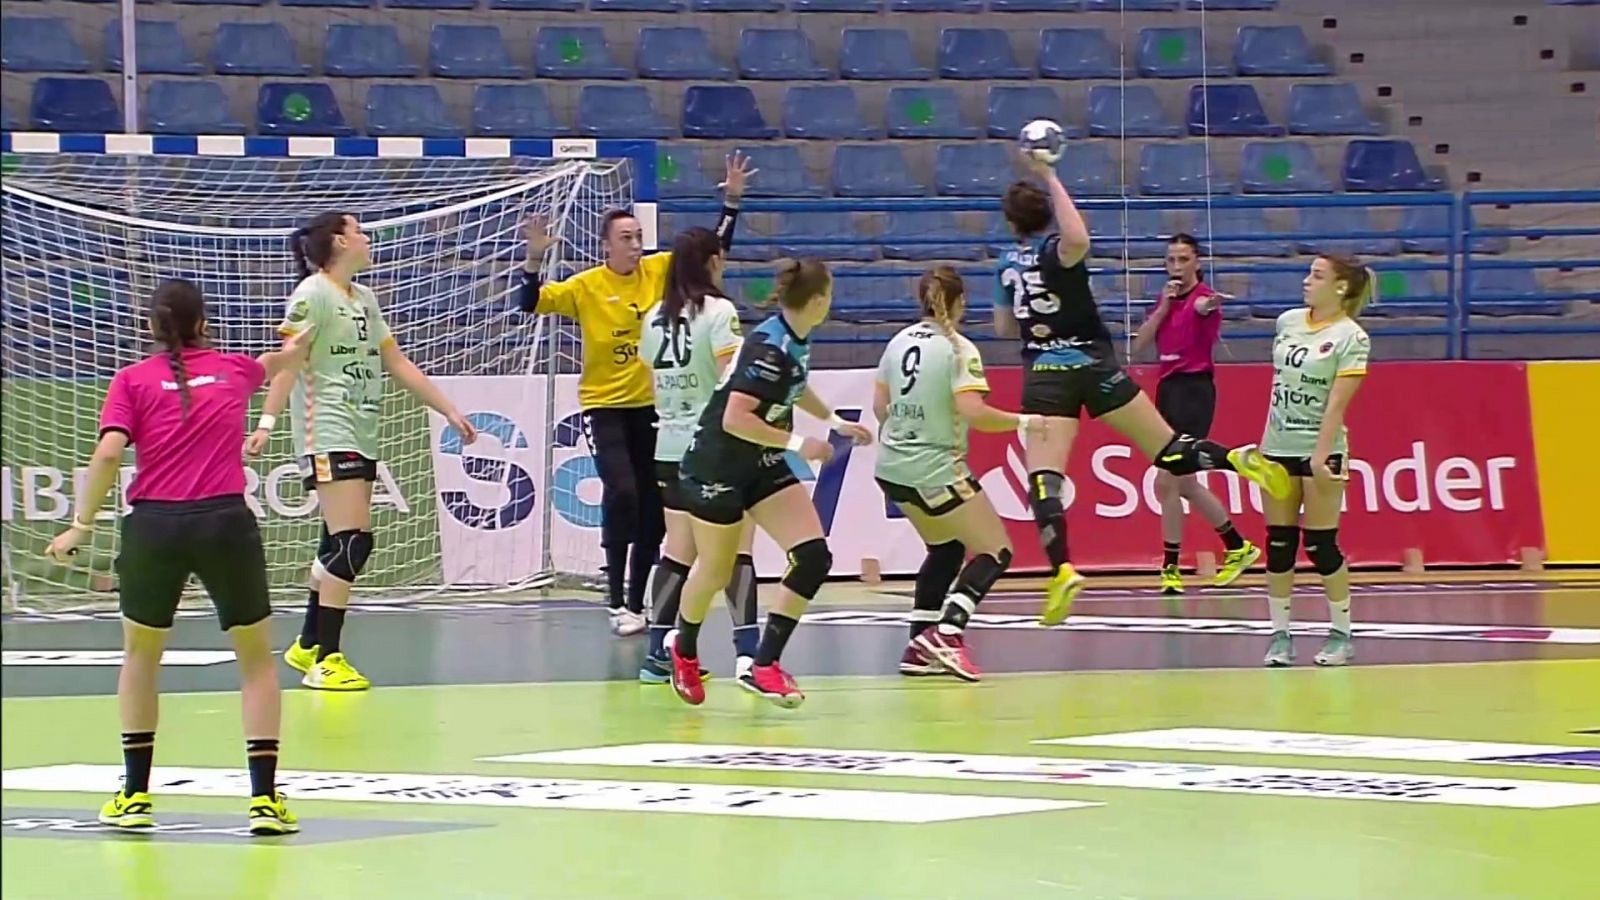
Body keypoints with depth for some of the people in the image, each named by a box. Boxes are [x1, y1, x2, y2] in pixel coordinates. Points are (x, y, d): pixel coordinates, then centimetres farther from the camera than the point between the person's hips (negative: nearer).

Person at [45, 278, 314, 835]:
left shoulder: (133, 380, 7)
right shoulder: (234, 370, 15)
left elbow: (109, 453, -8)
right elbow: (278, 362, 39)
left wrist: (82, 524, -1)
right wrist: (298, 347, 62)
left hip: (154, 524, 0)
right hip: (225, 521, 0)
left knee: (141, 656, 21)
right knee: (256, 659, 13)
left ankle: (135, 795, 21)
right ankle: (265, 798, 3)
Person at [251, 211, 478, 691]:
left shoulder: (364, 298, 16)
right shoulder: (313, 293, -9)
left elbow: (397, 363, 21)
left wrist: (449, 410, 19)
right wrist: (266, 421, -27)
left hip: (362, 436, 8)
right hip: (328, 434, -8)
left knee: (338, 547, 11)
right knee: (352, 541, -14)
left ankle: (309, 645, 22)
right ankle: (326, 660, -10)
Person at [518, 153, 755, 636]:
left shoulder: (660, 271, 0)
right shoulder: (586, 286, -6)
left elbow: (714, 250, 2)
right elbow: (532, 304, -11)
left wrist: (731, 202, -8)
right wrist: (535, 261, -26)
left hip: (653, 405, 3)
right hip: (606, 406, -3)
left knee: (653, 508, 6)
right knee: (621, 495, -19)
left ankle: (636, 603, 18)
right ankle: (616, 601, -11)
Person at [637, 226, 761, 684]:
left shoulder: (655, 317, 10)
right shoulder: (718, 312, -9)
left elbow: (654, 379, 14)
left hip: (670, 447, 6)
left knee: (678, 550, 11)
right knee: (736, 549, -6)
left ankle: (657, 653, 10)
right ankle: (746, 650, -15)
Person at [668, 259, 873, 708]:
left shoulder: (796, 341, 0)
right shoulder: (768, 347, -27)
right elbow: (735, 419, -32)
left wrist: (834, 420, 22)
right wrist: (796, 443, -28)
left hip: (764, 467, 8)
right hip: (717, 466, -8)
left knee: (814, 558, -7)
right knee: (715, 571, 10)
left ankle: (764, 665, -3)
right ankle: (684, 649, 40)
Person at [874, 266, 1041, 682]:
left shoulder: (901, 341, 7)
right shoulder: (959, 350, -13)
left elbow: (880, 405, 14)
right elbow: (973, 411, -23)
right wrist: (1022, 421, -11)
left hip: (893, 468, 8)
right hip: (936, 471, -8)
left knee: (945, 547, 24)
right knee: (995, 552, -1)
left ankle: (920, 647, 17)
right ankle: (946, 633, -21)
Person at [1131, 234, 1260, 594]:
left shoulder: (1204, 296, -9)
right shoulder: (1166, 299, 13)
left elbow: (1202, 306, -35)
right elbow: (1140, 344, 6)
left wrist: (1208, 306, -59)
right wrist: (1163, 306, -5)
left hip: (1194, 391, -8)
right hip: (1167, 389, 8)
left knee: (1167, 482, -11)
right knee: (1183, 483, 14)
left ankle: (1171, 568, -4)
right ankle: (1238, 547, 27)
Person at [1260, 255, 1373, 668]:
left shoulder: (1350, 338, -11)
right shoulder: (1288, 322, 7)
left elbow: (1337, 402, -16)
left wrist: (1320, 457, -21)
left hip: (1320, 450, -5)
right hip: (1278, 447, 5)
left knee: (1320, 544, -4)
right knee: (1278, 544, 4)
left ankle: (1341, 633, 8)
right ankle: (1280, 633, 9)